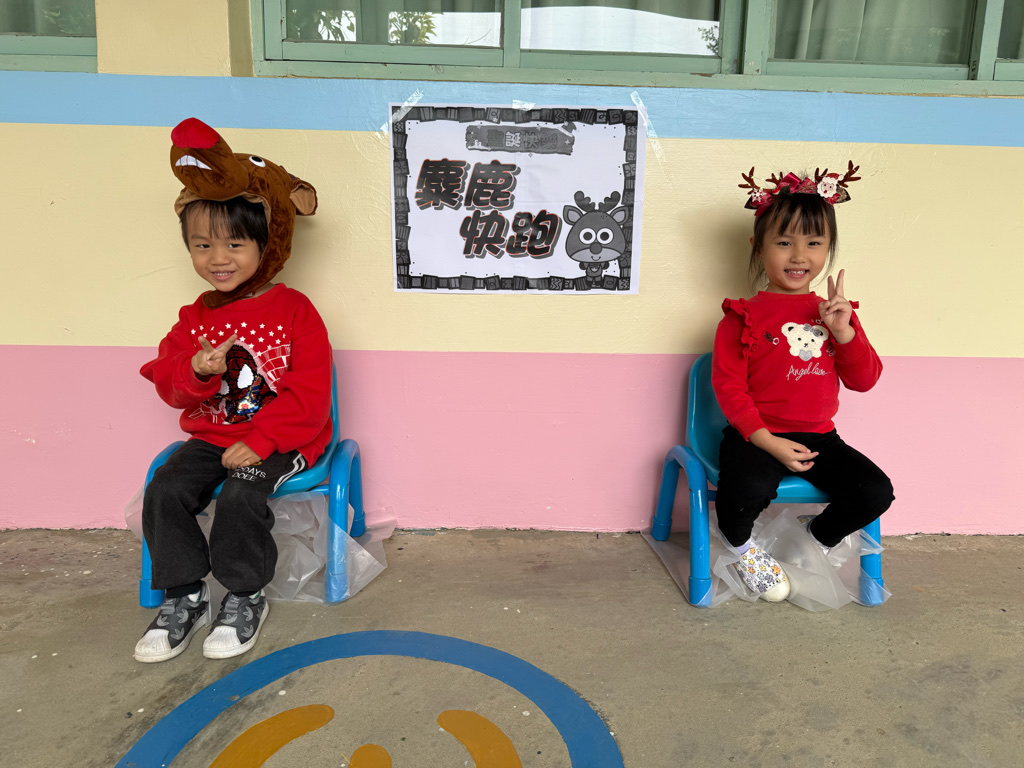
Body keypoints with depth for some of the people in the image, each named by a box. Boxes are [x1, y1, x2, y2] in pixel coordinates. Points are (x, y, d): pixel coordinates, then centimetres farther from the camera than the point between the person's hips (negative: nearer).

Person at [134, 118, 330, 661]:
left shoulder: (293, 311, -8)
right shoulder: (196, 318, 8)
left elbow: (308, 395, -12)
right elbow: (170, 387, 8)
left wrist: (260, 442, -20)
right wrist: (195, 372, -16)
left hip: (281, 439, -5)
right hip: (212, 435, 5)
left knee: (241, 494, -28)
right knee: (165, 491, -15)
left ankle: (246, 597, -4)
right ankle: (184, 597, 2)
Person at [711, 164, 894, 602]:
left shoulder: (834, 313, 12)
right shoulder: (744, 316, -4)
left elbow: (864, 381, 6)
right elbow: (729, 387, -8)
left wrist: (843, 331, -11)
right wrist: (769, 443, -17)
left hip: (818, 437, 5)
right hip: (756, 437, -4)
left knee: (876, 492, -15)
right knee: (749, 489, -33)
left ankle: (816, 538, 16)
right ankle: (739, 546, 5)